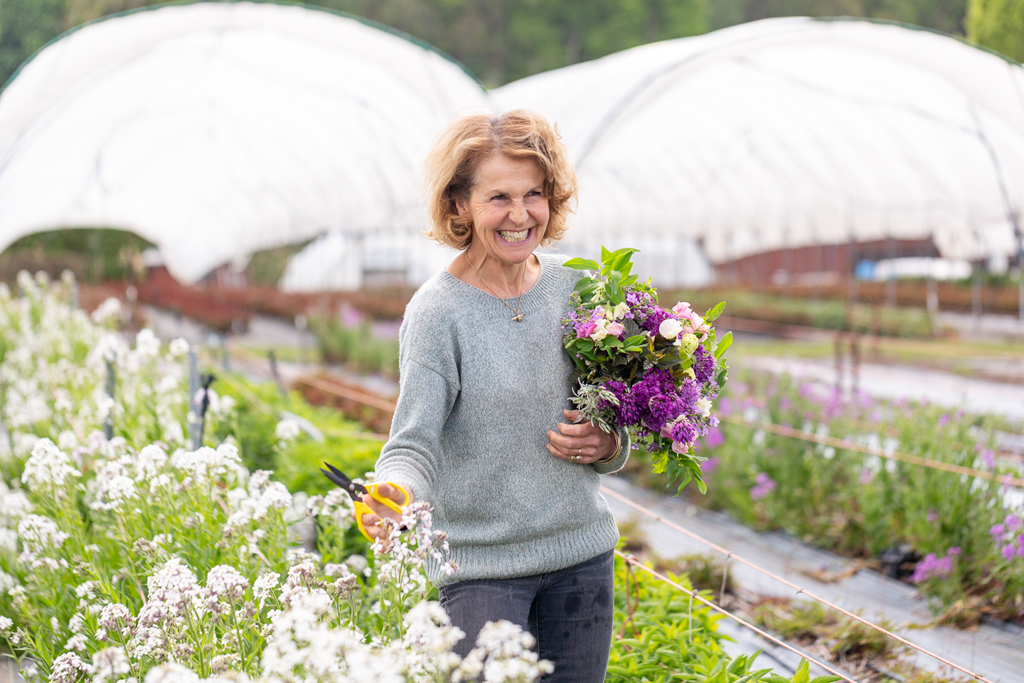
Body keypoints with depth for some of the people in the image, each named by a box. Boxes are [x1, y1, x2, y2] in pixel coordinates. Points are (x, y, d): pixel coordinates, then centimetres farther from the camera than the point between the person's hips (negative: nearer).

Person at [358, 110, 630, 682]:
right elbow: (414, 442, -16)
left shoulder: (575, 288, 3)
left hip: (582, 552, 5)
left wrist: (608, 446, -8)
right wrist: (394, 496, -37)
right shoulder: (437, 311, -12)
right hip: (481, 565, -5)